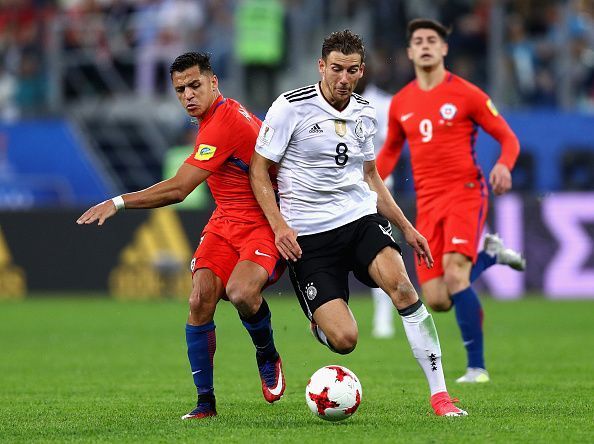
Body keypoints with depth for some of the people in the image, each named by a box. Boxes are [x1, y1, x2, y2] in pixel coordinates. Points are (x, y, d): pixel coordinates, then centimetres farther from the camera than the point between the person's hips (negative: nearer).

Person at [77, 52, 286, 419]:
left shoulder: (222, 123, -22)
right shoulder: (223, 114, 9)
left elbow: (177, 189, -25)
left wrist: (118, 203, -22)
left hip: (264, 222, -9)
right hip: (226, 221, 9)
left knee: (242, 292, -33)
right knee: (200, 299, -11)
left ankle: (267, 356, 0)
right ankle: (206, 401, -4)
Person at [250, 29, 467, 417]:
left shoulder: (364, 113, 10)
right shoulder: (291, 107, -7)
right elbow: (259, 170, -2)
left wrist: (406, 228, 18)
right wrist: (279, 225, -15)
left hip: (361, 217, 4)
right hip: (308, 235, -4)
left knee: (400, 283, -28)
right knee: (344, 339, -16)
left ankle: (440, 394, -21)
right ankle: (319, 322, 26)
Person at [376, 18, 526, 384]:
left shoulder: (465, 94, -2)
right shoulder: (401, 103, 11)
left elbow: (508, 138, 1)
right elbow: (390, 151, 26)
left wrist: (504, 166, -21)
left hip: (465, 193, -5)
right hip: (427, 203, 5)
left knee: (455, 274, -26)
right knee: (437, 300, -5)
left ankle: (477, 367, -16)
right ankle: (490, 254, 26)